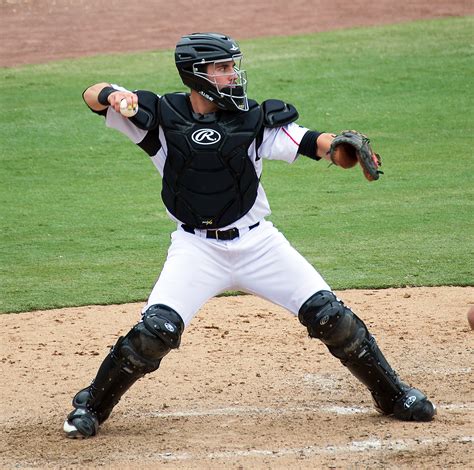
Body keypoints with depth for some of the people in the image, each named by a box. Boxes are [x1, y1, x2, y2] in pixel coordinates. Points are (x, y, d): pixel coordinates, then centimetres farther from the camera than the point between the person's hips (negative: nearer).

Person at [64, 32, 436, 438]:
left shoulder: (253, 119, -4)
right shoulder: (162, 116, -6)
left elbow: (310, 143, -14)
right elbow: (92, 96, -8)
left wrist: (338, 147, -37)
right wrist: (112, 95, -32)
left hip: (257, 241, 2)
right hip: (197, 248, -2)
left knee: (331, 316, -3)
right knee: (156, 331, -19)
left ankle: (392, 394, 17)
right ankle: (91, 406, 3)